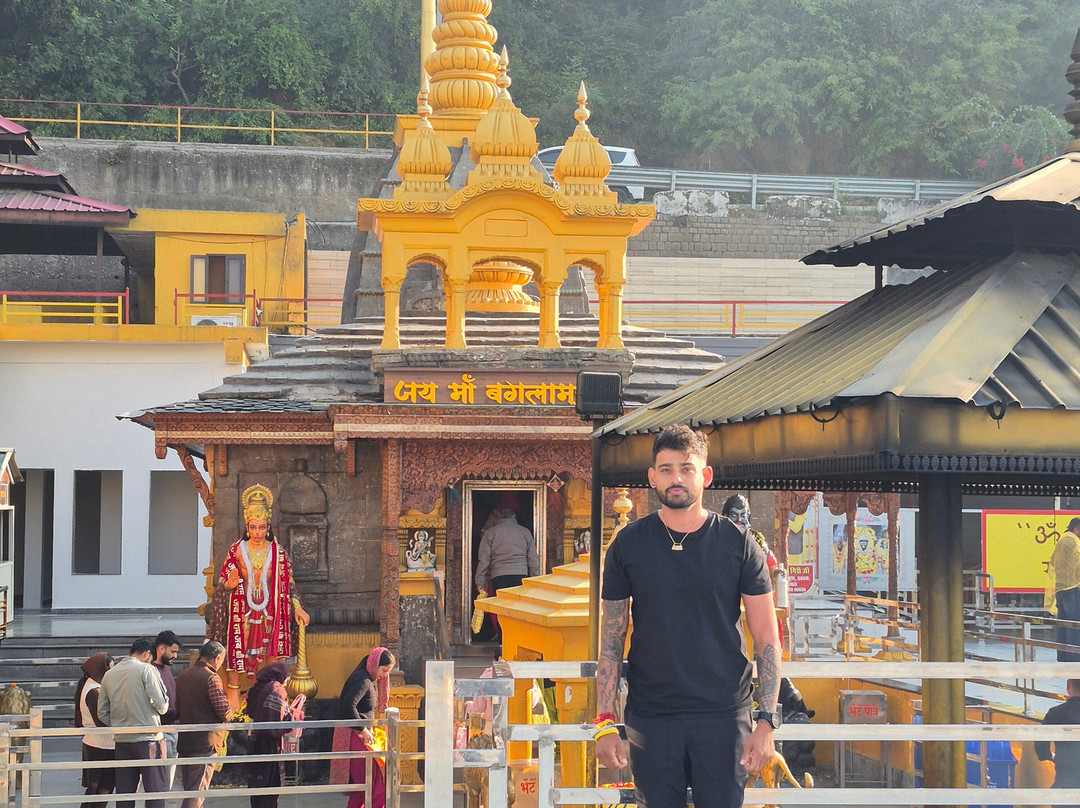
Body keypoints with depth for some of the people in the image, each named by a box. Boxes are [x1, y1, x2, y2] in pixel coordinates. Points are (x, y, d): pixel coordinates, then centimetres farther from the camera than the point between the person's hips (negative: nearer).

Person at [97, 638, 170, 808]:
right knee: (155, 789, 0)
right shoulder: (147, 670, -7)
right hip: (149, 739, -5)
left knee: (124, 792, 9)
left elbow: (102, 713, 12)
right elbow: (161, 705, -11)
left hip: (122, 741, 5)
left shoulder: (109, 675, 10)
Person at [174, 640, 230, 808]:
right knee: (197, 791, -6)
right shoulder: (211, 678, -13)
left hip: (184, 741, 8)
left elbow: (177, 709, 16)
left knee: (189, 787, 16)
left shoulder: (182, 677, 10)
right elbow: (224, 712, -17)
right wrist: (228, 714, 4)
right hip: (205, 742, -8)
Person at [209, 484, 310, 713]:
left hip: (269, 612, 1)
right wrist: (229, 584, -17)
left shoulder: (278, 552, 3)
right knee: (237, 648, -5)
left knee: (272, 653, -1)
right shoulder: (237, 550, 1)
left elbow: (288, 582, 7)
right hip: (242, 610, -1)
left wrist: (297, 608, 1)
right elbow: (222, 581, 6)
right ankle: (233, 692, 3)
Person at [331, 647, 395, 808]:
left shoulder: (368, 680, 14)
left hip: (359, 734, 10)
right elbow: (349, 706, -29)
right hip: (354, 736, -10)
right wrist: (363, 730, -22)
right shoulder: (363, 681, -17)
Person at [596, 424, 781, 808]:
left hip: (723, 717, -1)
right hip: (650, 718, 1)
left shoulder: (738, 543, 0)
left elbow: (767, 639, 1)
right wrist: (604, 723, -2)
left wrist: (766, 721, -7)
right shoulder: (628, 544, 3)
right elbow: (611, 642, 5)